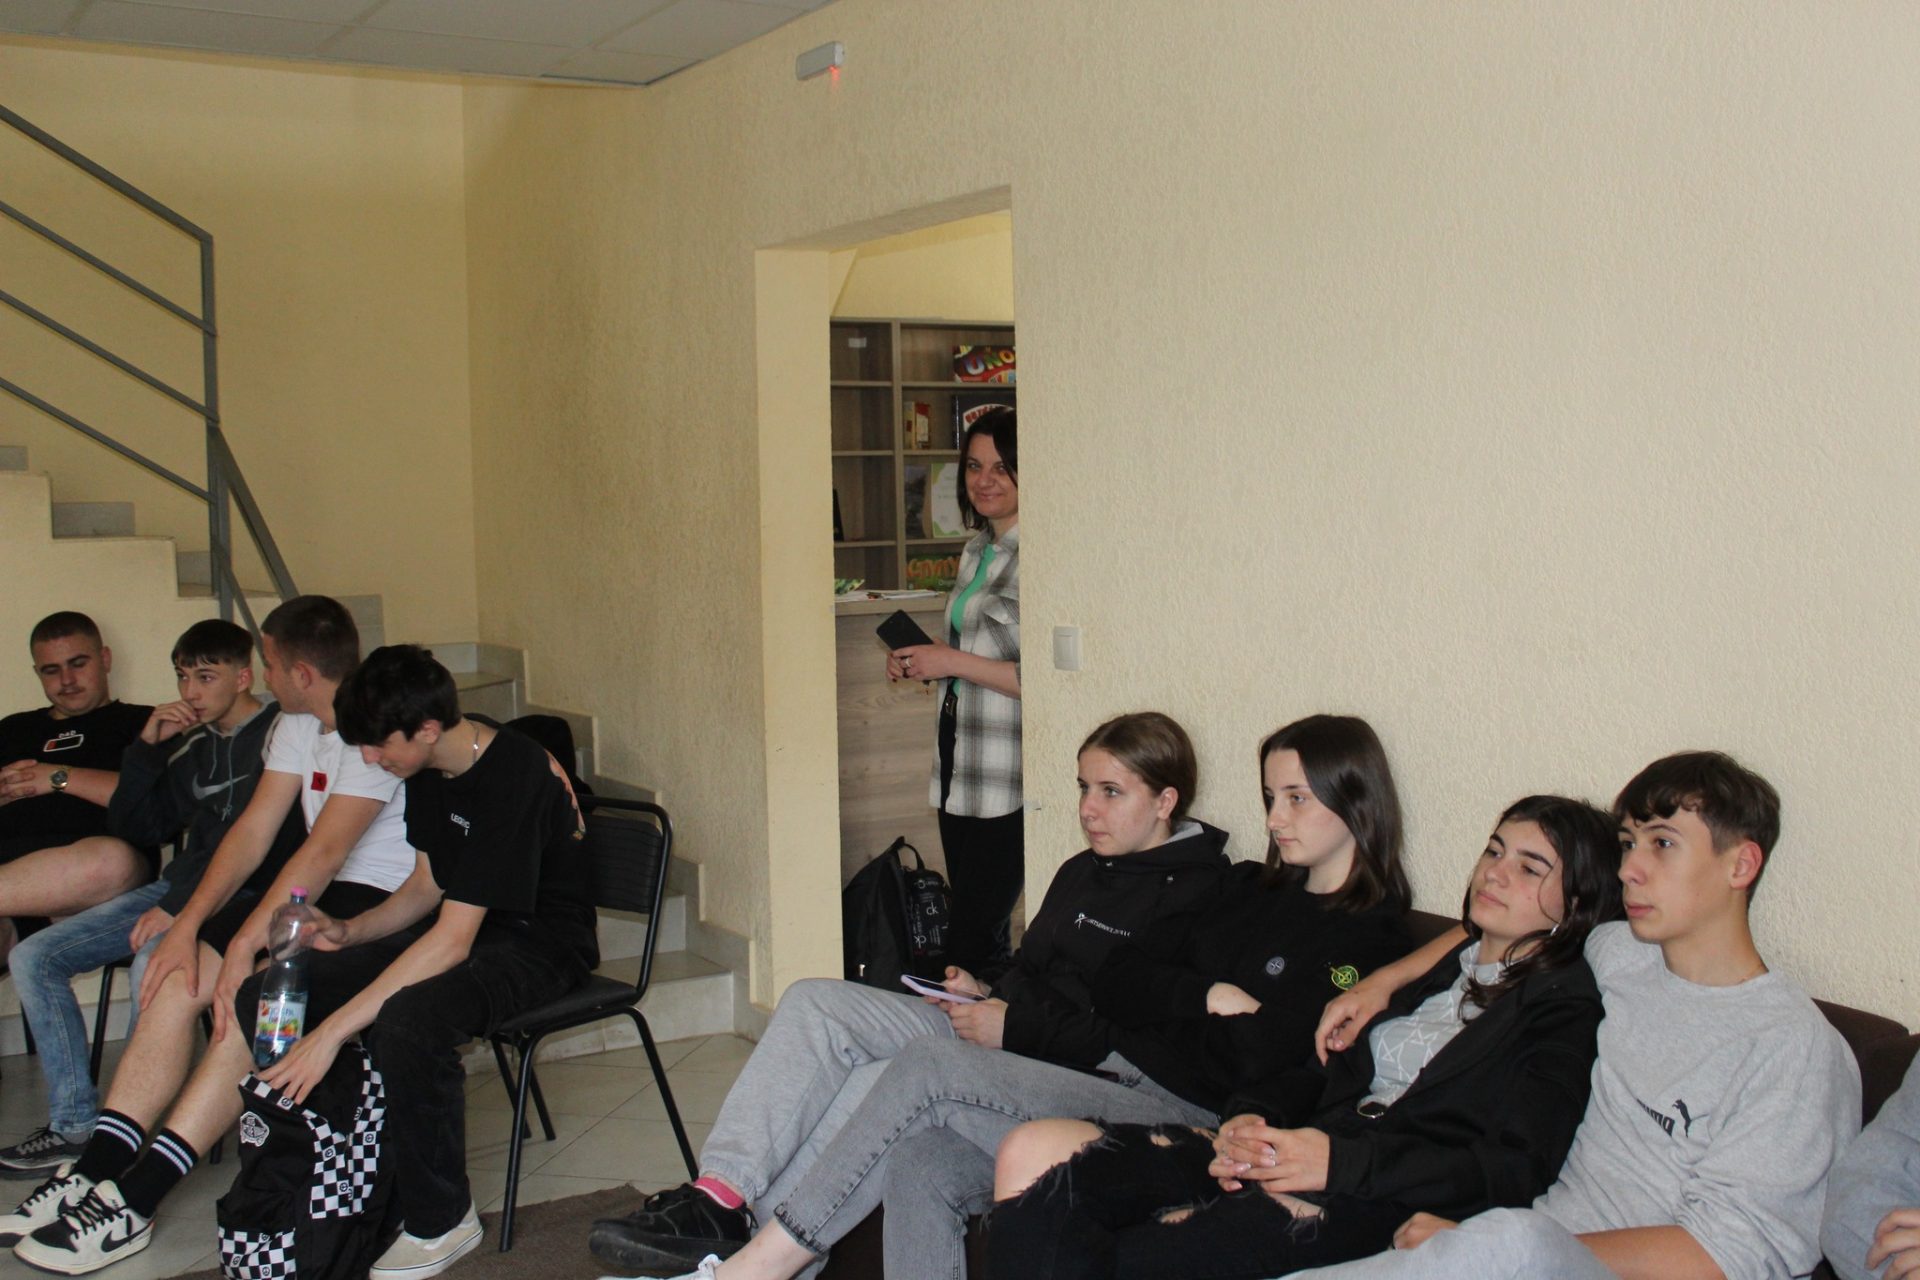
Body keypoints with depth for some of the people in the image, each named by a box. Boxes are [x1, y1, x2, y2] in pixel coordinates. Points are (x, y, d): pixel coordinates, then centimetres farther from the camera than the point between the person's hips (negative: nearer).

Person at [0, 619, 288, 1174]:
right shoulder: (193, 744, 18)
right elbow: (134, 827, 19)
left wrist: (179, 906, -22)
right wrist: (147, 748, 7)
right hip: (177, 889, 9)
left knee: (152, 962, -36)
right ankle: (74, 1124, -2)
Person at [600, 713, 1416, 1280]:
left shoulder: (1371, 939, -3)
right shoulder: (1251, 893, 21)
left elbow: (1257, 1073, -15)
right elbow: (1109, 983, 14)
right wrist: (1206, 997, -1)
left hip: (1187, 1124, -7)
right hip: (1113, 1088, 7)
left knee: (931, 1069, -19)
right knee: (920, 1165, -20)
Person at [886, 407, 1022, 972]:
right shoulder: (977, 549, 15)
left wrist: (954, 662, -17)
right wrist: (919, 660, 9)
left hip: (1006, 777, -9)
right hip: (958, 763, 9)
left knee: (972, 943, -8)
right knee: (976, 930, 14)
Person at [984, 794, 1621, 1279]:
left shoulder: (1565, 1006, 6)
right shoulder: (1439, 966, 26)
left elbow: (1515, 1166, -8)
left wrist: (1341, 1159, -16)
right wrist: (1251, 1118, -1)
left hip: (1392, 1203, -7)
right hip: (1301, 1153, 7)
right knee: (1031, 1154, -14)